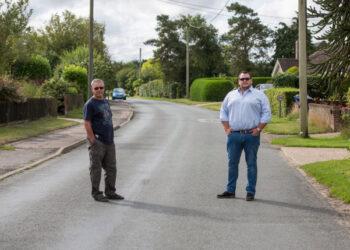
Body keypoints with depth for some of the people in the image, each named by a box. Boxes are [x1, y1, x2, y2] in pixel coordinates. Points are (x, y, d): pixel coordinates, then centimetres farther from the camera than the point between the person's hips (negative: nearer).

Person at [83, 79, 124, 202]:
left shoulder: (105, 101, 16)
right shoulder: (90, 104, -9)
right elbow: (86, 123, -12)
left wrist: (111, 137, 16)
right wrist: (93, 141, -15)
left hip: (109, 141, 8)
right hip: (97, 142, -8)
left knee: (111, 168, 10)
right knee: (96, 168, -1)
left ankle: (110, 192, 19)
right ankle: (96, 193, 7)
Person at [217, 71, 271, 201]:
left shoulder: (259, 95, 6)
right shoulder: (231, 95, 15)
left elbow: (266, 113, 3)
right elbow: (223, 112, 16)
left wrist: (258, 129, -7)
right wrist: (226, 128, 4)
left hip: (251, 135, -3)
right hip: (234, 135, 3)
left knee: (251, 163, 1)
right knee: (232, 163, 6)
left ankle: (250, 192, 7)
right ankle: (230, 190, 14)